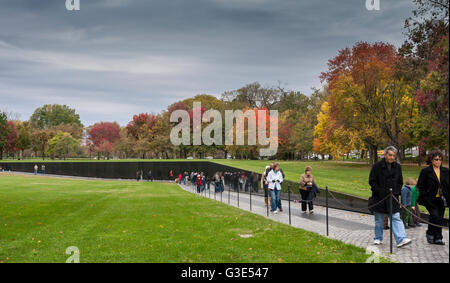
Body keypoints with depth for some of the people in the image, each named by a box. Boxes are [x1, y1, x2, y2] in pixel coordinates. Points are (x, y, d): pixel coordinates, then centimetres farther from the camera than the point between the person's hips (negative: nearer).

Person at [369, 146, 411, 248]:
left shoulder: (397, 167, 7)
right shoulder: (377, 166, -5)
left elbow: (400, 182, 15)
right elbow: (372, 181, -5)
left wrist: (396, 192, 0)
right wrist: (381, 192, -12)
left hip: (393, 197, 2)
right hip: (379, 198, -2)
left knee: (396, 218, -7)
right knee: (379, 220, 7)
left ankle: (401, 239, -12)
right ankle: (378, 239, 20)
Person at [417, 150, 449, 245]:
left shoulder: (445, 171, 10)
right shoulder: (425, 171, -3)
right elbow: (420, 185, -2)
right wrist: (425, 196, -9)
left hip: (442, 200, 4)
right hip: (431, 200, -4)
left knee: (440, 219, 6)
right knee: (435, 216, -15)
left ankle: (438, 238, 17)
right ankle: (430, 234, 8)